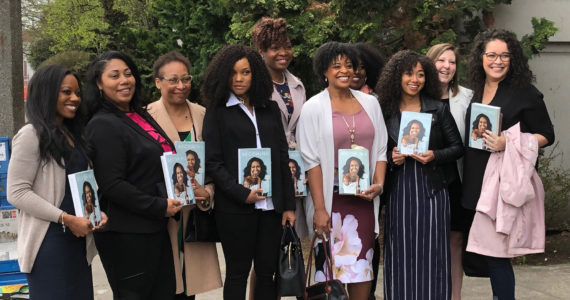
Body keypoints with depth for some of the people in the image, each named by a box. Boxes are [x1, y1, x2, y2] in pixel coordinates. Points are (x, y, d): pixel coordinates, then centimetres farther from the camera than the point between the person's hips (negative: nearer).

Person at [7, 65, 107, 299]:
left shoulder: (74, 136, 15)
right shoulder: (31, 135, -9)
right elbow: (16, 193, -15)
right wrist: (66, 219, -17)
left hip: (78, 241, 7)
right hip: (48, 243, -7)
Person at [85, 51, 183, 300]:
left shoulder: (140, 116, 12)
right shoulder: (103, 125, -13)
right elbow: (112, 185, -20)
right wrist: (159, 207, -17)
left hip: (156, 227, 8)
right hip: (126, 234, -8)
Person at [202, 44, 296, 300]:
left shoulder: (270, 109, 14)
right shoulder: (217, 112, 3)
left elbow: (283, 158, 13)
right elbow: (212, 162, -4)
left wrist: (288, 205, 7)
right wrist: (241, 193, -16)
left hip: (271, 205, 3)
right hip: (235, 208, -3)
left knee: (267, 272, 5)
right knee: (238, 274, 4)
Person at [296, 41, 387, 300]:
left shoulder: (369, 103, 10)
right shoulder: (313, 108, -2)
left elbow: (380, 149, 13)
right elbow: (311, 160, -7)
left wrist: (378, 184, -4)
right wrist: (319, 208, -13)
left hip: (364, 198, 4)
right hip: (331, 198, -3)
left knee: (362, 264, 6)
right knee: (330, 266, -2)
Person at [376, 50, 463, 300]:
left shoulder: (438, 109, 2)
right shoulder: (385, 111, 3)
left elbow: (457, 147, 5)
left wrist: (435, 156, -12)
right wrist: (391, 158, -9)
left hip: (431, 190, -1)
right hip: (398, 192, 1)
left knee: (431, 254, 1)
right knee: (400, 255, 4)